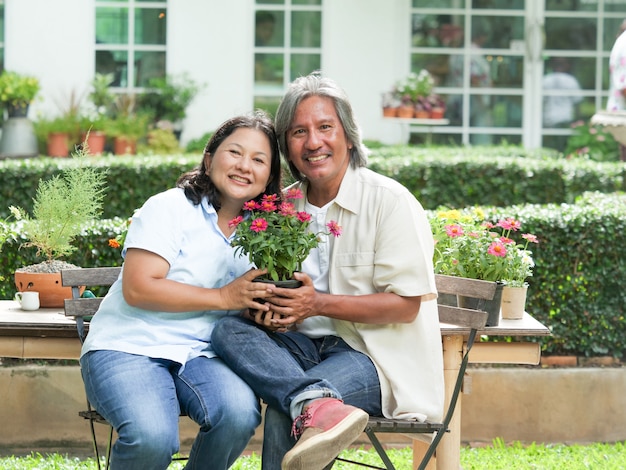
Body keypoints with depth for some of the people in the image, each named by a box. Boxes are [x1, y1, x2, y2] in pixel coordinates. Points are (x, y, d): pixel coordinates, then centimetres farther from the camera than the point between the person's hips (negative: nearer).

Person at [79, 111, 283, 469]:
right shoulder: (169, 208, -6)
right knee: (152, 436, -34)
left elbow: (251, 301, 17)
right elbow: (138, 289, -15)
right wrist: (223, 297, -15)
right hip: (129, 347, -5)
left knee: (240, 413, -30)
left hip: (201, 354, 5)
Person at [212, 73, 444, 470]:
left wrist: (318, 303, -20)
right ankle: (315, 404, -47)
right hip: (306, 346, 7)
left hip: (377, 354, -7)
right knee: (229, 330, -28)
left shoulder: (390, 201, -7)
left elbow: (405, 306, -12)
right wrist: (265, 309, -8)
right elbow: (270, 287, 19)